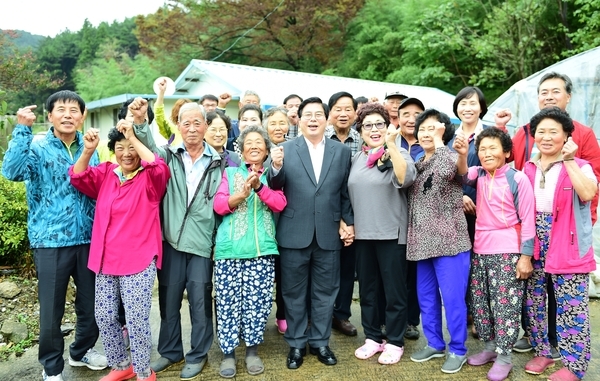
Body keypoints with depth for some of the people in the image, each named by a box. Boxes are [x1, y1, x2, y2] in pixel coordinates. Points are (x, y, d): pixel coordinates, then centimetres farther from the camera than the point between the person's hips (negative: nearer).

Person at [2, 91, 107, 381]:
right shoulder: (37, 148, -3)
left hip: (88, 239, 4)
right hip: (51, 242, -3)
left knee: (92, 302, 15)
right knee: (51, 309, 6)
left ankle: (82, 351, 39)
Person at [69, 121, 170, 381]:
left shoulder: (150, 178, -5)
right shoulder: (106, 173, 10)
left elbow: (159, 167, -25)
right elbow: (78, 178, 0)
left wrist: (133, 137, -24)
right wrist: (88, 150, -15)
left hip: (138, 260, -5)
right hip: (106, 260, 6)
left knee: (136, 320, -2)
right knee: (104, 317, 13)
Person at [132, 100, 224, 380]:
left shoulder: (218, 162, 3)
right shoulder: (169, 155, 3)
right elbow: (149, 148, -18)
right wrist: (139, 122, -36)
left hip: (202, 243, -1)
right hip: (171, 241, 1)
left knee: (199, 301, 7)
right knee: (168, 299, 14)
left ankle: (198, 355, 25)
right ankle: (170, 351, 32)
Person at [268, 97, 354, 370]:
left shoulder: (342, 151, 6)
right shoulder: (285, 149, 0)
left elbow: (346, 192, 8)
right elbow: (276, 189, -9)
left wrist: (349, 222, 2)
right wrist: (276, 167, -27)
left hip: (329, 234, 2)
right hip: (294, 234, -1)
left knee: (325, 292, 13)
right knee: (294, 293, 11)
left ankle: (320, 342, 29)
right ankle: (296, 344, 27)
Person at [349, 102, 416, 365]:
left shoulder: (398, 153, -5)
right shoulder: (357, 158, 11)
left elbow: (406, 179, -26)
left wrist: (391, 144, -28)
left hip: (391, 234, -5)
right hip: (363, 234, 5)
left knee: (394, 291, 4)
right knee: (367, 290, 13)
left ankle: (394, 342, 18)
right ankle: (372, 338, 27)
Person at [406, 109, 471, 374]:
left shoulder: (451, 156, -6)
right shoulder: (416, 165, 14)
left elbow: (445, 173, -30)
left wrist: (439, 141, -20)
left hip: (448, 241, -7)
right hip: (423, 242, 7)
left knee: (452, 299, 0)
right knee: (426, 297, 14)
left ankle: (457, 350, 15)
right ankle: (435, 344, 28)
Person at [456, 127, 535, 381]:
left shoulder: (518, 179, -9)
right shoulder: (479, 174, 5)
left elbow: (527, 220, -9)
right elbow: (463, 177, -18)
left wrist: (526, 256, -12)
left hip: (507, 252, -6)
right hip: (480, 250, 6)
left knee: (505, 305, 1)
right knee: (480, 303, 14)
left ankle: (504, 357, 13)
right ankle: (490, 346, 30)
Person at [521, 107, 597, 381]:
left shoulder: (579, 166, -3)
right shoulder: (527, 169, 8)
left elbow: (588, 193, -24)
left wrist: (568, 159, -20)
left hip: (568, 249, -4)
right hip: (533, 248, 4)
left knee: (571, 307, 0)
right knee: (534, 302, 12)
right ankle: (542, 352, 28)